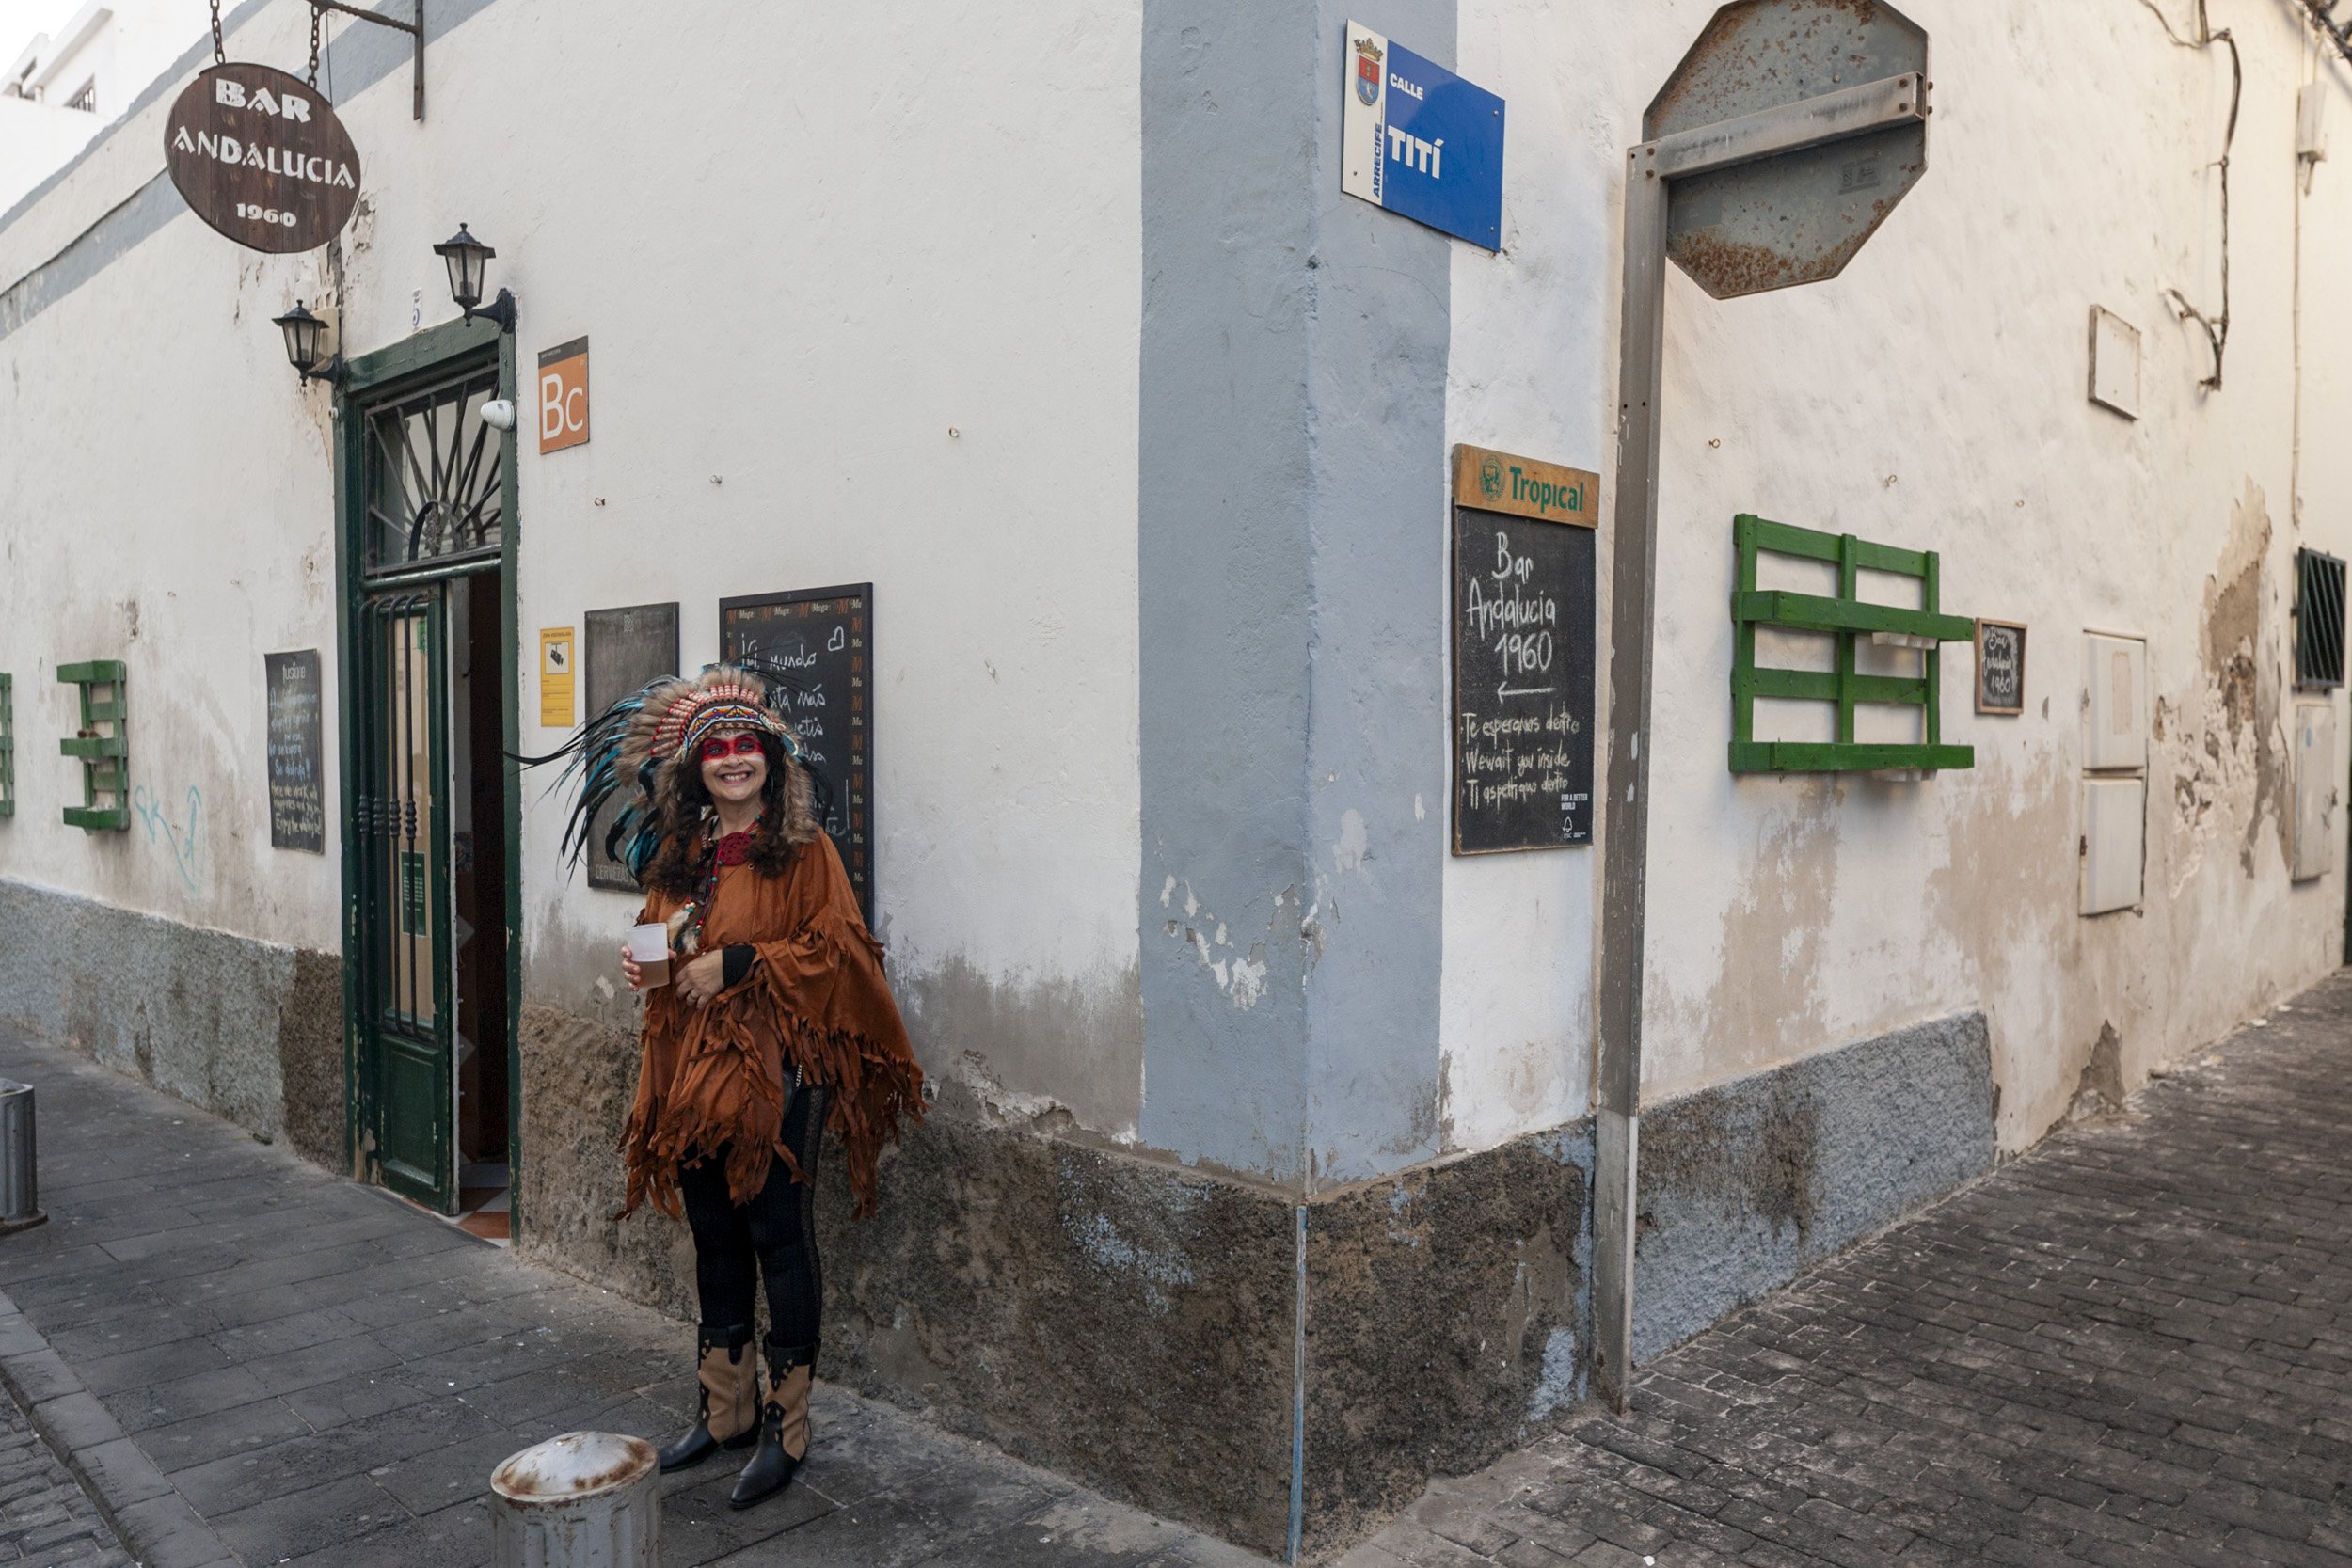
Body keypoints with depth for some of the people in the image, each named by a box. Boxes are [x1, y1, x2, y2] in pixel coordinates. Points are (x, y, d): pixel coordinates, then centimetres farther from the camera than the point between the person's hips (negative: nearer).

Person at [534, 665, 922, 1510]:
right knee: (714, 1235, 15)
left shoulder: (803, 850, -7)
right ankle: (725, 1408, 30)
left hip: (777, 1069, -6)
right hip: (694, 1071, 7)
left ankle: (785, 1426, 13)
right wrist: (642, 962, 2)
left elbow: (833, 948, -14)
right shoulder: (678, 856, 12)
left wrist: (737, 963, -18)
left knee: (777, 1234, 0)